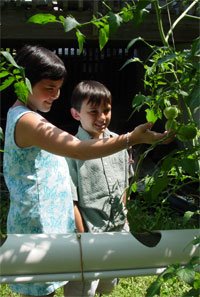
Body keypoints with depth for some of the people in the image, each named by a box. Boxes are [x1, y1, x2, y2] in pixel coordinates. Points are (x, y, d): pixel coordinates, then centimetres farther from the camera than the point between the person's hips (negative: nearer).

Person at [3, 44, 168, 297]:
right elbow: (79, 151, -32)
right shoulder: (27, 121, -22)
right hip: (38, 226, -10)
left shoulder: (22, 116, 11)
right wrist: (133, 138, -31)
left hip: (46, 221, 10)